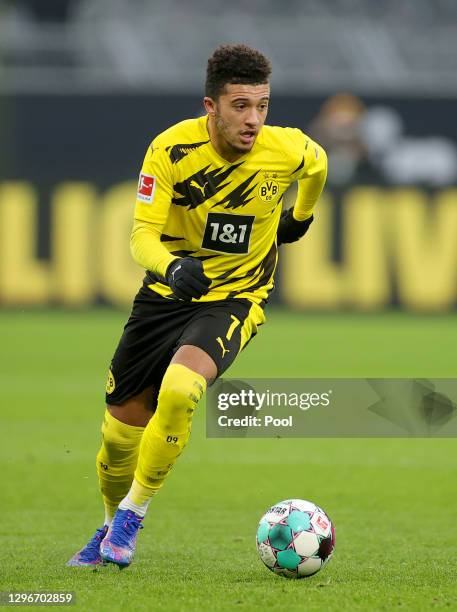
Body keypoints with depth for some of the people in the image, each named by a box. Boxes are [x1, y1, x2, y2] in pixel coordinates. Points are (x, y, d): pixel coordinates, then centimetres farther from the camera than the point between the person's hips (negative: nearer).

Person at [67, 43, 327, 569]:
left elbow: (317, 165, 11)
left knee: (180, 388, -31)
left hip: (235, 298, -1)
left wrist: (300, 217, 26)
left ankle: (133, 513, -11)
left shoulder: (289, 151, -15)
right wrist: (171, 267, -42)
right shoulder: (172, 148, -18)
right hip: (168, 291, 1)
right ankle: (110, 528, 36)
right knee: (120, 431, 6)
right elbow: (142, 234, -22)